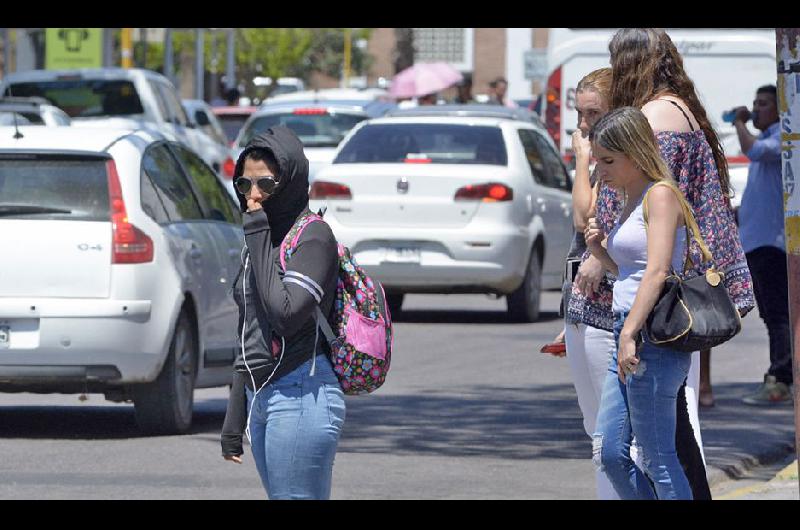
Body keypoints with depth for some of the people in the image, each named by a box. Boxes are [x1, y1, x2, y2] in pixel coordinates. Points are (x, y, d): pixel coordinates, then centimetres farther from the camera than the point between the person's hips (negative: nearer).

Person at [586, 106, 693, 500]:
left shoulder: (661, 195, -9)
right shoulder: (632, 202, 19)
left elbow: (657, 271, -20)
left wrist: (630, 334, -26)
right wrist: (599, 250, 10)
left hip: (655, 338, -10)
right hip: (630, 334, 10)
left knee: (657, 459, -6)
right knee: (609, 453, 7)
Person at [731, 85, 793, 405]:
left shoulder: (782, 136, -10)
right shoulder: (767, 138, 21)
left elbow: (754, 150, -27)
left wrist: (739, 123, -12)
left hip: (771, 240, -11)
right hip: (758, 242, 11)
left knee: (778, 314, -13)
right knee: (773, 315, 12)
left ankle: (778, 382, -18)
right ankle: (779, 384, 15)